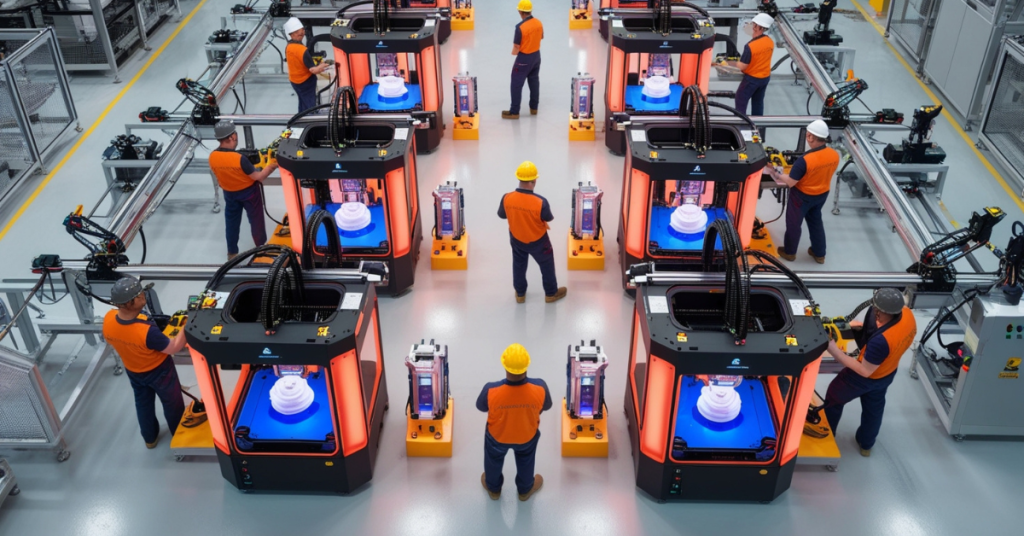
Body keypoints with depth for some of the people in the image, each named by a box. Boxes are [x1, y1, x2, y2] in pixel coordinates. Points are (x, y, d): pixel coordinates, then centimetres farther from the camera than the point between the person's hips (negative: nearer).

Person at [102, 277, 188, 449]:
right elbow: (173, 348, -26)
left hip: (133, 372, 5)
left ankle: (150, 438, 53)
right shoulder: (147, 331, -43)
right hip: (159, 372, -5)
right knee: (172, 404, 23)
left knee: (143, 404, 30)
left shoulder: (108, 319, -26)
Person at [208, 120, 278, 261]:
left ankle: (232, 252, 32)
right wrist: (272, 166, -13)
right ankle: (261, 247, 33)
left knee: (231, 222, 20)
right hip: (248, 192, -4)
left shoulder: (212, 157, -18)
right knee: (256, 220, 16)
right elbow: (258, 177, -23)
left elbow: (218, 174, 1)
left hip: (229, 193, 5)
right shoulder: (239, 158, -33)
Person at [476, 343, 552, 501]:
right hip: (527, 435, 1)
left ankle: (493, 489, 63)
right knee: (525, 461, 35)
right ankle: (525, 490, 63)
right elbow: (546, 406, -15)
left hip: (497, 435, 0)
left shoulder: (491, 391, -41)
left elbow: (481, 407, -17)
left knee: (494, 460, 34)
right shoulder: (539, 388, -39)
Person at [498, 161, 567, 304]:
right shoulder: (541, 202, -35)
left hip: (516, 239, 3)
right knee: (547, 265, 24)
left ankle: (520, 294, 48)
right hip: (538, 241, -3)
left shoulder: (506, 198, -26)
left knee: (519, 265, 29)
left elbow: (501, 215, -6)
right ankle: (551, 293, 45)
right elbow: (549, 219, -15)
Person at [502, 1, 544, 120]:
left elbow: (516, 47, -19)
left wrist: (514, 52, 1)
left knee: (516, 85, 3)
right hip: (536, 56, 7)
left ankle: (514, 112, 7)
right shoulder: (539, 23, -5)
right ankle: (534, 108, 31)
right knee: (534, 82, 20)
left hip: (524, 58, -7)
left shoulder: (520, 27, -25)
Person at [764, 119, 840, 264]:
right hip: (822, 194, 6)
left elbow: (790, 182, -24)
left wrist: (776, 173, -11)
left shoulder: (805, 160, -34)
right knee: (816, 221, 26)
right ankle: (819, 254, 39)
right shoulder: (834, 155, -15)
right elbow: (824, 173, 3)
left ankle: (789, 252, 37)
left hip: (803, 196, -6)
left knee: (794, 223, 17)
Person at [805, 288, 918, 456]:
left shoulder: (880, 341, -46)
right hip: (887, 373, 7)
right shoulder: (907, 313, -25)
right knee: (874, 407, 31)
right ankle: (866, 444, 55)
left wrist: (836, 352, -27)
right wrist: (863, 327, -8)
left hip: (866, 378, -7)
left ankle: (824, 432, 47)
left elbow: (865, 371, -29)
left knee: (834, 397, 22)